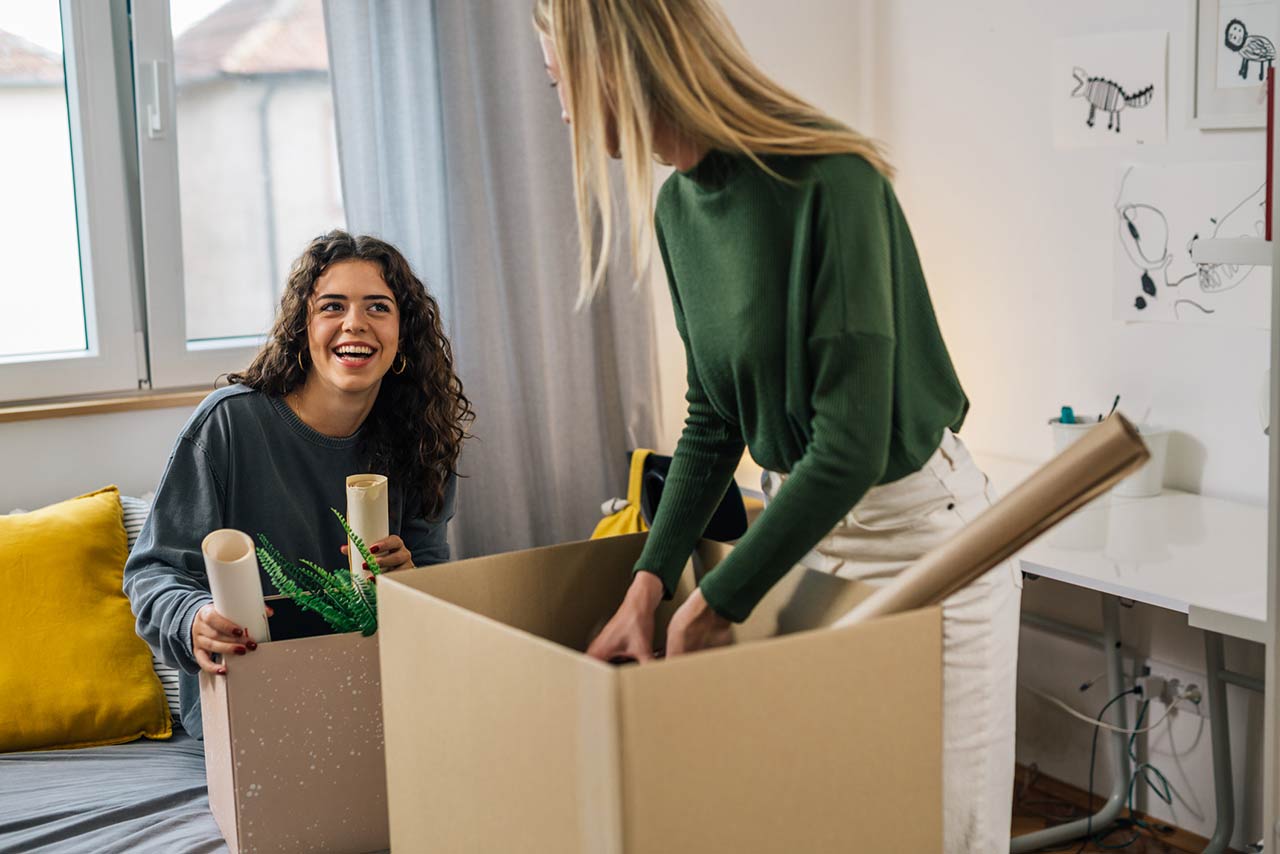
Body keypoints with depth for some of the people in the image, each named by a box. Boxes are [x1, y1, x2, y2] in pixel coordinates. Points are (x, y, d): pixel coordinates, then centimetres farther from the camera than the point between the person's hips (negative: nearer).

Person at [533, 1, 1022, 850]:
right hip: (804, 521, 7)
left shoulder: (831, 181, -25)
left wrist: (713, 606, -19)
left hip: (922, 532, -7)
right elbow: (714, 421, 7)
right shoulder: (676, 208, 0)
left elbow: (852, 444, -27)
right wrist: (647, 587, -3)